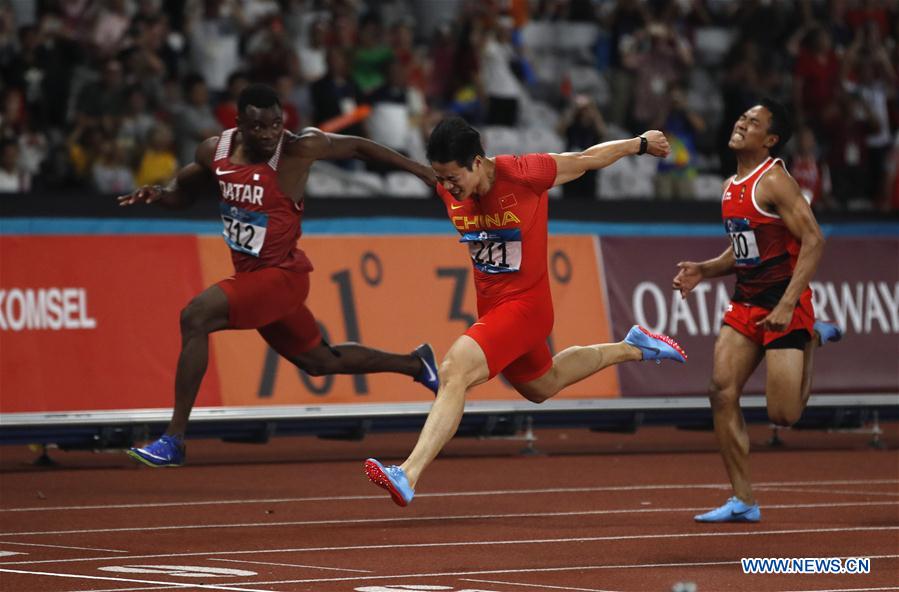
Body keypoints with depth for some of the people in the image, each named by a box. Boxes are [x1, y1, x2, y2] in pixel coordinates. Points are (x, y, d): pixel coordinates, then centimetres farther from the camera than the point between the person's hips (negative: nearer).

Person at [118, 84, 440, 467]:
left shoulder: (298, 148, -17)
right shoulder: (215, 151, -2)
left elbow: (357, 147, -3)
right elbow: (185, 191, 16)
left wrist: (419, 170, -1)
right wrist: (158, 195, -7)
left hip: (280, 274, -7)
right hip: (252, 276, 7)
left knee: (195, 317, -24)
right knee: (321, 362, 23)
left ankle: (174, 439, -19)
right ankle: (415, 365, 46)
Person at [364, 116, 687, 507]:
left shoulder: (523, 174, -23)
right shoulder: (447, 190, -8)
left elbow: (589, 158, -6)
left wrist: (642, 144, 8)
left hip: (524, 303, -8)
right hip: (489, 305, 8)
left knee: (453, 372, -27)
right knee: (542, 387, 30)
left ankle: (408, 475, -34)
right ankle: (631, 349, 50)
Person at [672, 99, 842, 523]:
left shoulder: (773, 180, -13)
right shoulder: (732, 186, 13)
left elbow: (813, 241, -19)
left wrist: (787, 305, -24)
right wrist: (703, 271, 6)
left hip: (783, 306, -8)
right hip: (746, 304, 8)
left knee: (784, 415, -10)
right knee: (722, 394, -5)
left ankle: (811, 340, 20)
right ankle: (743, 501, 1)